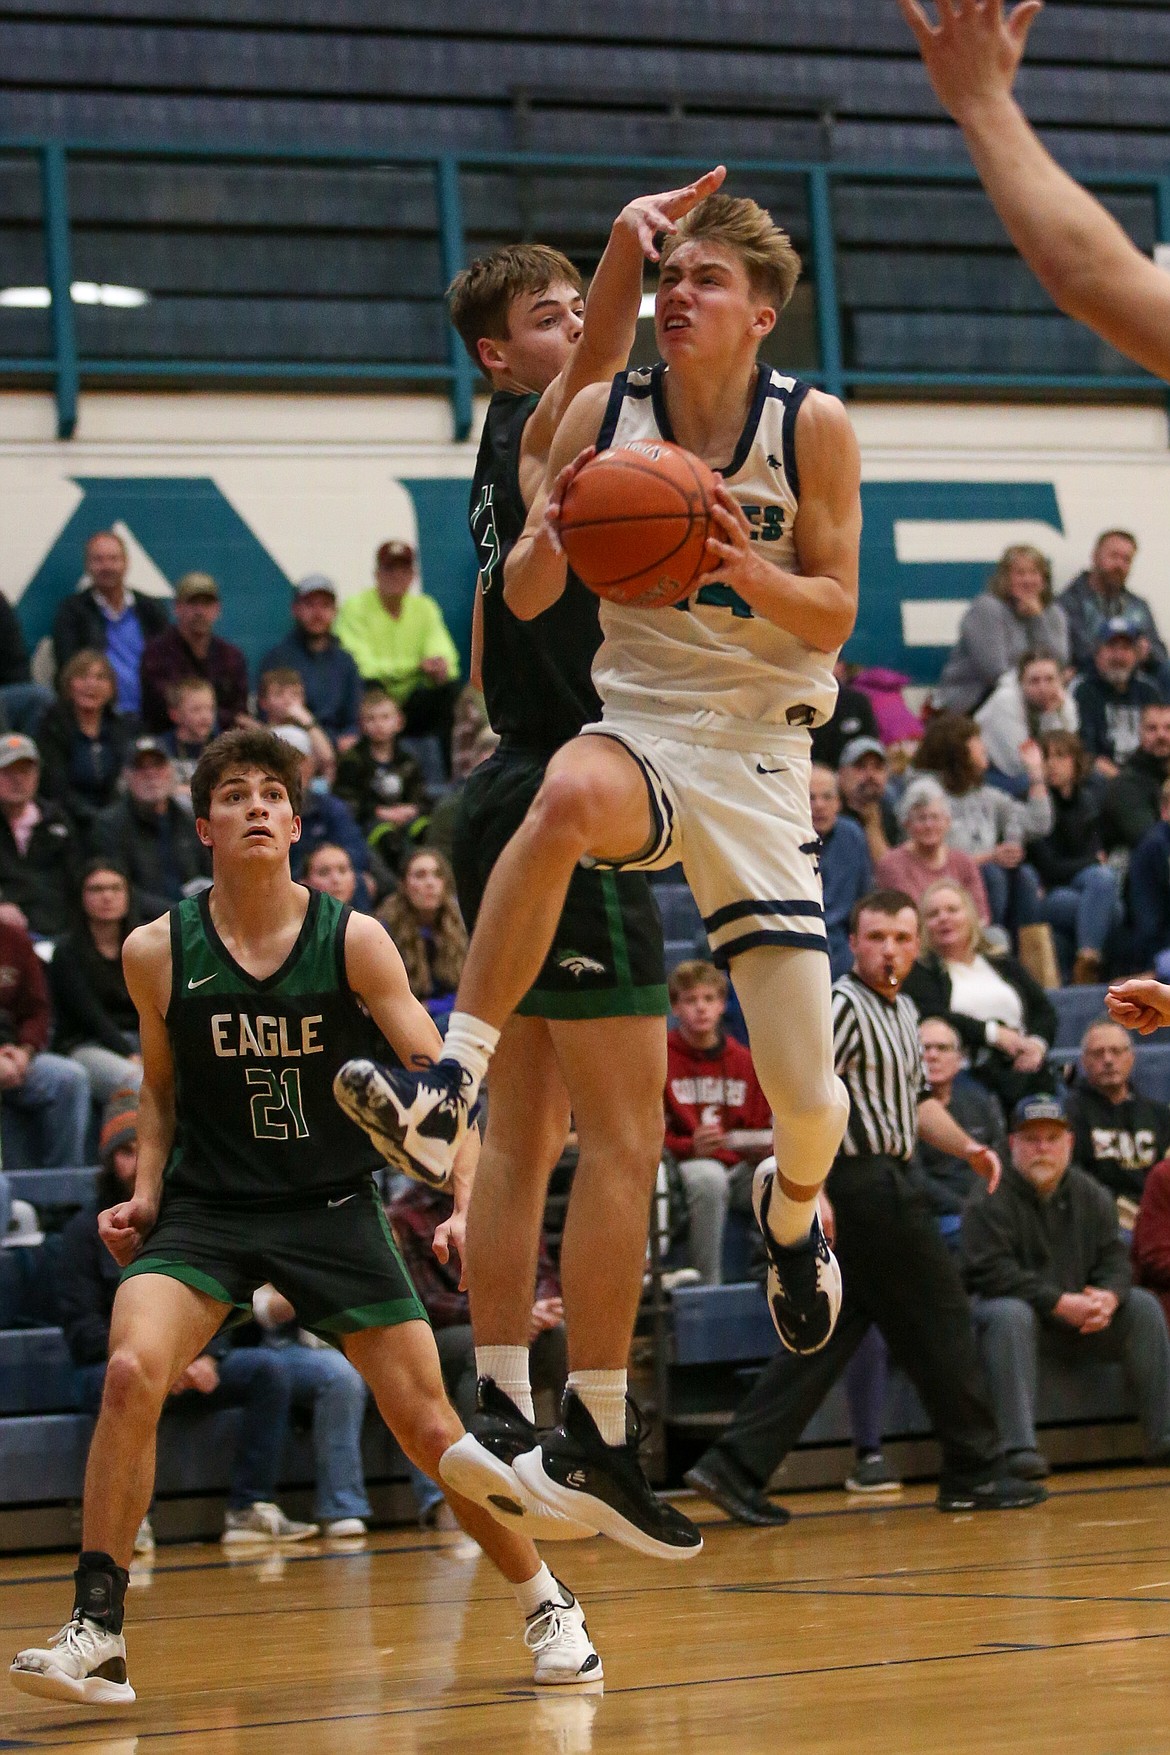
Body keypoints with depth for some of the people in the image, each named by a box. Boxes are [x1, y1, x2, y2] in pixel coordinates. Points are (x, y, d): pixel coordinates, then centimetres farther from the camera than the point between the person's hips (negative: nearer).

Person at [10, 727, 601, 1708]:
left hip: (333, 1208, 0)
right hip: (206, 1210, 0)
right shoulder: (158, 953, -2)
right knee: (132, 1370, -26)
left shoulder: (353, 940, -6)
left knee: (431, 1427, -2)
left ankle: (548, 1605, 21)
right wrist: (146, 1192, 1)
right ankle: (97, 1631, -19)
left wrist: (468, 1204, -21)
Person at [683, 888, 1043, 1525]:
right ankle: (975, 1472, 10)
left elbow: (916, 1099, 31)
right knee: (939, 1318, 0)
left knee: (825, 1333, 6)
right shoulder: (843, 1006, -12)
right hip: (864, 1182, -10)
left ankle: (734, 1466, 2)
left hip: (884, 1190, 10)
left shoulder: (902, 1011, 19)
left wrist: (966, 1146, 15)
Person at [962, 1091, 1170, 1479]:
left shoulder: (1090, 1195, 7)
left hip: (1078, 1315, 6)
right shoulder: (991, 1197, -12)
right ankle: (1018, 1447, -46)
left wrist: (1108, 1297, -22)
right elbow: (991, 1271, -23)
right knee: (1009, 1315, -39)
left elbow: (1114, 1258, 3)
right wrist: (1059, 1303, -28)